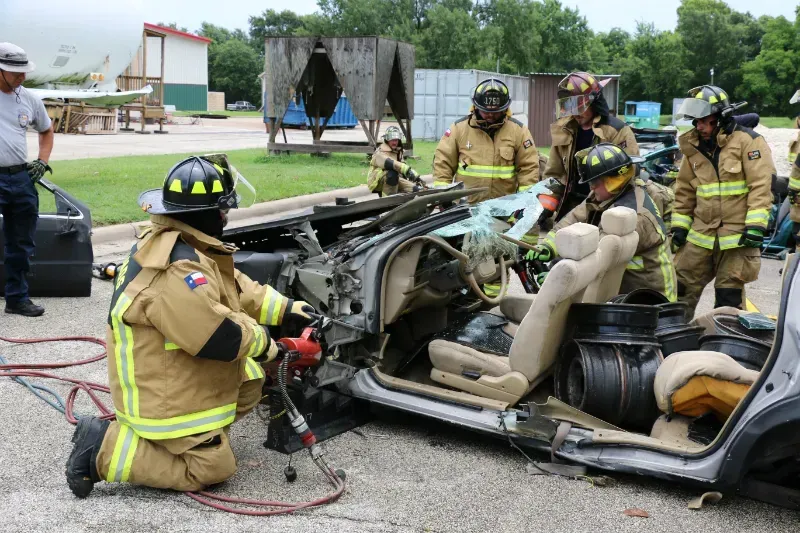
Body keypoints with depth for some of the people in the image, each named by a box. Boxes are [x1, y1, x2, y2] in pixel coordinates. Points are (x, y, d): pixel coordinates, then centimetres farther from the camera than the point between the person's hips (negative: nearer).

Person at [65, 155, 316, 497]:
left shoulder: (174, 244, 3)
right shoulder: (177, 270, -32)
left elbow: (236, 288, 12)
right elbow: (219, 336, -32)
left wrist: (284, 308, 6)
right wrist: (262, 342, -13)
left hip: (174, 371, 10)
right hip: (163, 392, -10)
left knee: (250, 378, 20)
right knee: (211, 467, -4)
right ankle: (104, 449, -3)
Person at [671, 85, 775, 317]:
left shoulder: (747, 141, -7)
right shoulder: (694, 146, 12)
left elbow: (761, 185, -12)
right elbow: (684, 191, 17)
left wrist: (756, 225, -18)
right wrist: (679, 225, 12)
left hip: (737, 234, -5)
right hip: (701, 233, 5)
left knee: (729, 297, 2)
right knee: (681, 287, 5)